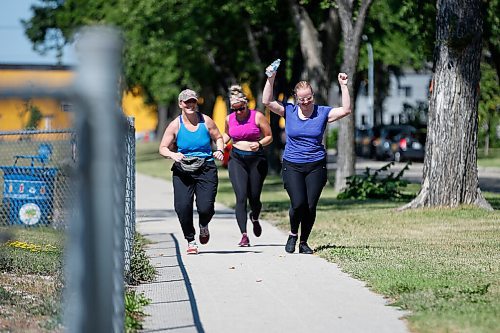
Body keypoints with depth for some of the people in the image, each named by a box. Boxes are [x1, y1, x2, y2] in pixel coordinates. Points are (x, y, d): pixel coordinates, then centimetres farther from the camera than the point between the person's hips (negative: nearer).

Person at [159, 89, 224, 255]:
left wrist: (219, 150, -4)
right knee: (182, 206, -13)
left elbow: (218, 138, 16)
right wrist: (172, 154, -17)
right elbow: (163, 148, 4)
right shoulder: (175, 125, 1)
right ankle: (190, 241, 8)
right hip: (183, 171, 0)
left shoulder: (206, 121, 3)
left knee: (206, 208, -11)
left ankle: (203, 226, 28)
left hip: (206, 169, 0)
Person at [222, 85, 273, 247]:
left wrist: (259, 144, -20)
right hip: (237, 159, 2)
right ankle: (244, 235, -14)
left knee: (254, 198, 5)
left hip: (256, 159, -1)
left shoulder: (257, 116, -5)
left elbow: (269, 137, 0)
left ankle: (255, 218, 42)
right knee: (241, 197, -13)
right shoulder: (229, 119, 5)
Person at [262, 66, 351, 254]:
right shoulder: (288, 111, 4)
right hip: (292, 166, -1)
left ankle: (304, 242, 15)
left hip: (316, 166, 1)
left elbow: (346, 110, -5)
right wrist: (270, 79, -12)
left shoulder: (322, 112, 3)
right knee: (298, 203, -15)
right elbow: (267, 101, -4)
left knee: (310, 206, -3)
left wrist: (343, 87, -12)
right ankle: (293, 235, 12)